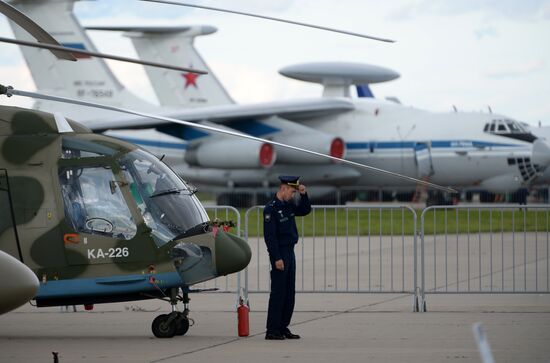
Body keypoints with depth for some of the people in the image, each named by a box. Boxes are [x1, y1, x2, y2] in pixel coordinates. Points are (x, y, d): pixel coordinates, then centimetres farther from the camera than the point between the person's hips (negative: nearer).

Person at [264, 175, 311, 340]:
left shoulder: (288, 205, 11)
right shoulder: (271, 208, -14)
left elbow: (305, 210, 24)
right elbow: (270, 236, -18)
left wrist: (303, 195, 6)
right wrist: (277, 259, -21)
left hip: (290, 252, 9)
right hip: (280, 254, -9)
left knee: (289, 293, 10)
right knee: (278, 293, -7)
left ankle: (283, 328, 16)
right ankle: (272, 331, -5)